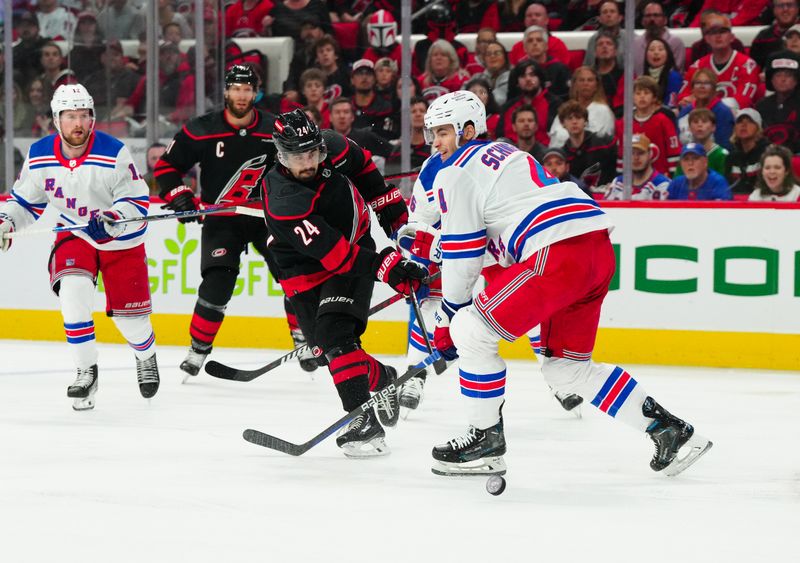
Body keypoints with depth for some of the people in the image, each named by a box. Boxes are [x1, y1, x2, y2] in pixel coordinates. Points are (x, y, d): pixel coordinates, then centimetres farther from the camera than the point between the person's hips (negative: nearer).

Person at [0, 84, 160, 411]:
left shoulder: (113, 153, -25)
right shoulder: (39, 157, -13)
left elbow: (138, 203, -21)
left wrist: (112, 219, -39)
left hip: (121, 239, -2)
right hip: (75, 235, 2)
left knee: (129, 315, 3)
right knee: (72, 291, -25)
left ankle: (146, 356, 39)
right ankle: (86, 372, -12)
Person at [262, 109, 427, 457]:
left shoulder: (333, 149, -17)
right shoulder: (283, 203, -32)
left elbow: (363, 168, 9)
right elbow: (336, 254, -34)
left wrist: (391, 209, 10)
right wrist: (386, 267, -38)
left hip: (357, 244, 1)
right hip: (307, 271, -1)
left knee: (335, 333, -19)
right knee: (330, 346, -4)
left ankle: (364, 419, -23)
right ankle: (382, 379, 24)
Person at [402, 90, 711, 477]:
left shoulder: (457, 169, 3)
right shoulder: (504, 155, 31)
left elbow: (462, 255, 2)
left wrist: (448, 320, 11)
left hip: (557, 253, -9)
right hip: (600, 249, 9)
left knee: (471, 331, 0)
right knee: (565, 366, 18)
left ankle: (486, 441, 6)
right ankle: (669, 430, 15)